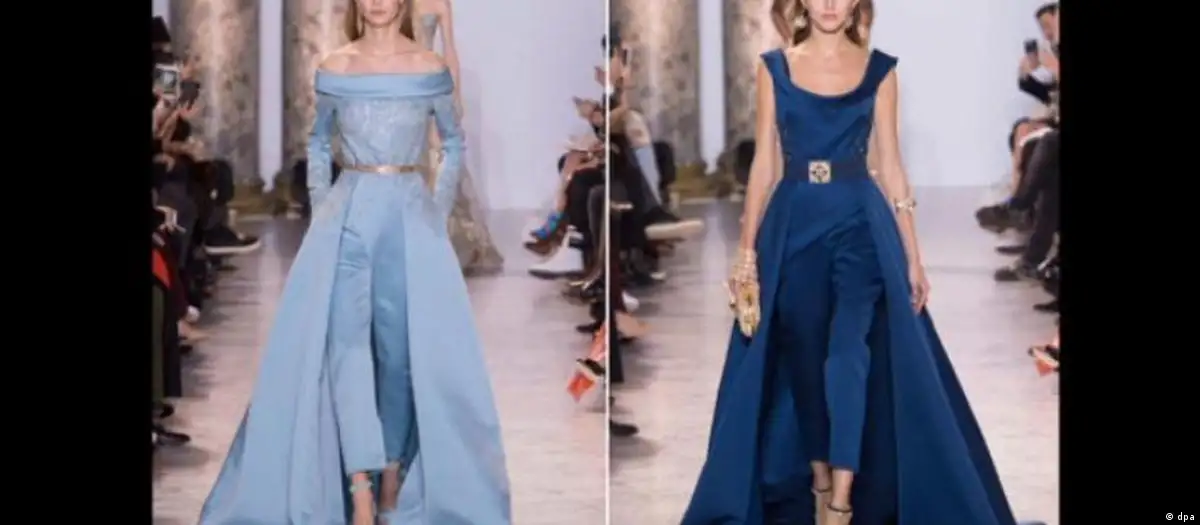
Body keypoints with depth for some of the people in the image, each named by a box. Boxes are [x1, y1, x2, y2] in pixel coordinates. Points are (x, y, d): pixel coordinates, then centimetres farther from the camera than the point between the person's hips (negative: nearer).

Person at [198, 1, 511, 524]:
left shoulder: (430, 69, 1)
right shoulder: (334, 69, 5)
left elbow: (454, 144, 14)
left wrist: (439, 212, 7)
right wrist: (319, 209, 9)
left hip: (409, 215, 0)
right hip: (349, 213, 0)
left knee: (402, 348, 0)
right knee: (344, 341, -14)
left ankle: (393, 480, 15)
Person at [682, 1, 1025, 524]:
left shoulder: (879, 70, 4)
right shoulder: (774, 68, 5)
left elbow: (890, 166, 5)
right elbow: (764, 165, 5)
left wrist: (913, 256, 3)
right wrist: (746, 250, 0)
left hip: (861, 224, -1)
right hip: (794, 225, 1)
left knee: (849, 353, -15)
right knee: (804, 359, 7)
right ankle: (819, 482, 23)